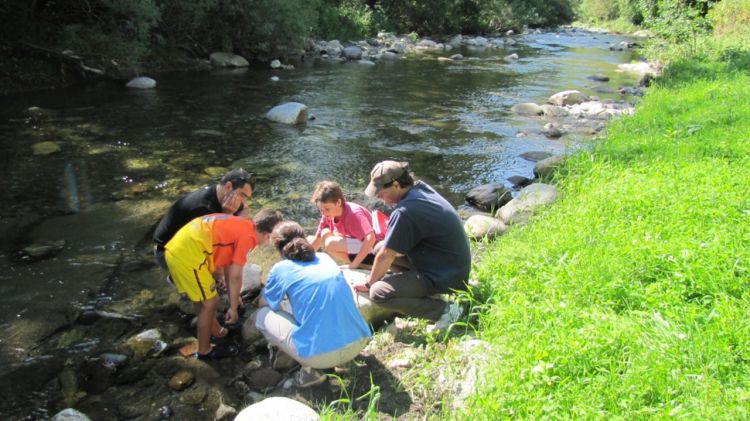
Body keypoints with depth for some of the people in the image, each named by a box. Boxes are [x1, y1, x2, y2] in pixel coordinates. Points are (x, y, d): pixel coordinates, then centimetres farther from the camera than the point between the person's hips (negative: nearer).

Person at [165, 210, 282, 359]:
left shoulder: (240, 225, 17)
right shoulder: (247, 236, -9)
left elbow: (228, 264, 26)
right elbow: (235, 276, -7)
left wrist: (233, 295, 34)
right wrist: (233, 307, 5)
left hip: (177, 249, 9)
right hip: (188, 255, -9)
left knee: (203, 298, 26)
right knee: (210, 302, 6)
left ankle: (215, 330, 43)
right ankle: (204, 351, 21)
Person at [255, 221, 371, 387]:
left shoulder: (281, 269, 3)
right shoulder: (325, 258, 17)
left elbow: (263, 304, 21)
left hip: (320, 354, -5)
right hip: (358, 343, 5)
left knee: (262, 316, 16)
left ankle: (309, 369, 4)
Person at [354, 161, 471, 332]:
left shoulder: (405, 212, -26)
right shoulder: (422, 188, 2)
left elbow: (386, 256, -15)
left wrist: (368, 283, 0)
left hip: (446, 278, -9)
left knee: (378, 293, -16)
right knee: (383, 247, 15)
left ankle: (444, 310, -11)